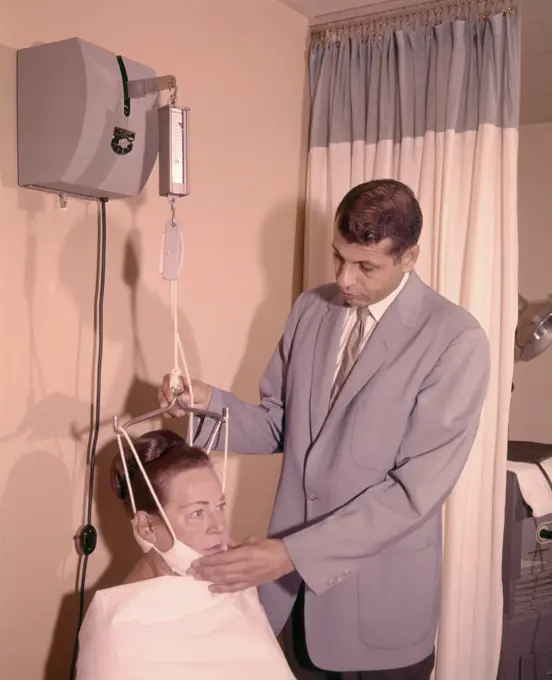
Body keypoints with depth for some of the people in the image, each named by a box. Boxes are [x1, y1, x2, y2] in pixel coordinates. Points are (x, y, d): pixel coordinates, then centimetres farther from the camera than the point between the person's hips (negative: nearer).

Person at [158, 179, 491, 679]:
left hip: (380, 599, -4)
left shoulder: (456, 340, -18)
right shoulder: (310, 309, 1)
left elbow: (416, 490, -21)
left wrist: (293, 552, -26)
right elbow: (279, 427, 6)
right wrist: (212, 402, -13)